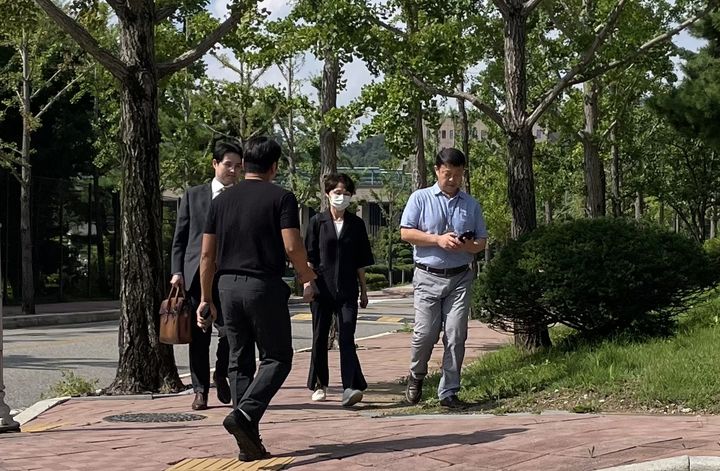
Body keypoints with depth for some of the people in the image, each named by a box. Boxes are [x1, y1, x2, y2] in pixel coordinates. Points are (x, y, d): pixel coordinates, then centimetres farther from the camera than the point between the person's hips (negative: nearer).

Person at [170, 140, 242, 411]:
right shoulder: (193, 196, 11)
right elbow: (180, 238, 10)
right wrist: (177, 271, 0)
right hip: (197, 274, 1)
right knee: (199, 335, 4)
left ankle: (221, 375, 16)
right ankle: (200, 390, 14)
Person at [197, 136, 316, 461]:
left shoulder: (222, 200, 10)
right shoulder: (281, 198, -3)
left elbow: (207, 255, 9)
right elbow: (292, 247, -13)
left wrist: (206, 298, 16)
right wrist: (308, 279, 4)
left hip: (229, 286, 5)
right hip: (265, 287, -5)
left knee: (240, 362, 10)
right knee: (277, 357, 6)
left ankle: (249, 442, 8)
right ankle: (244, 415, -16)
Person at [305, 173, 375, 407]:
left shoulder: (356, 224, 7)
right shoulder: (318, 222, 3)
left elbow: (360, 261, 11)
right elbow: (309, 256, 4)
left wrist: (363, 289, 12)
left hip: (347, 290, 0)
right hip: (322, 288, 0)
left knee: (347, 337, -10)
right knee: (320, 337, 8)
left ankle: (350, 388, -19)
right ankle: (319, 385, 20)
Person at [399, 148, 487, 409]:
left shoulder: (471, 205, 13)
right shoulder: (420, 198, 4)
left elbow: (481, 242, 14)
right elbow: (406, 232, -3)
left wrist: (467, 245, -10)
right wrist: (438, 240, -14)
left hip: (460, 278, 2)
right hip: (428, 277, -2)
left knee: (456, 336, -3)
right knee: (425, 332, -8)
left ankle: (448, 392, 4)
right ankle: (416, 376, 19)